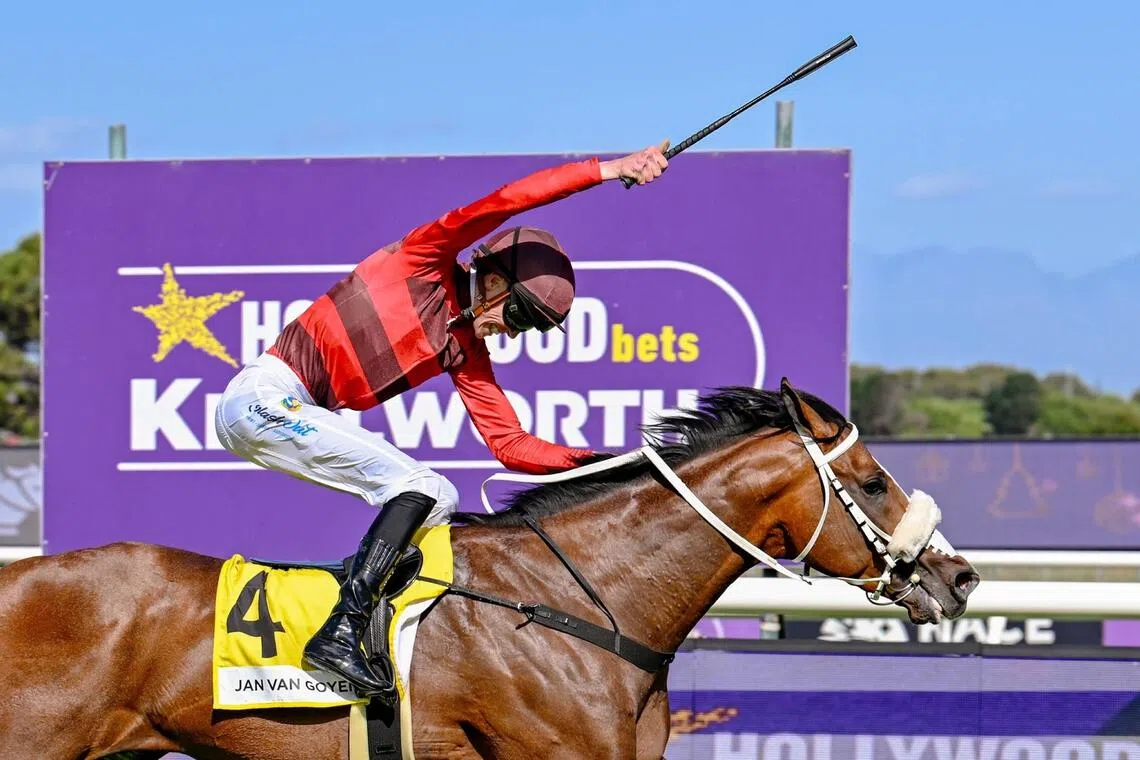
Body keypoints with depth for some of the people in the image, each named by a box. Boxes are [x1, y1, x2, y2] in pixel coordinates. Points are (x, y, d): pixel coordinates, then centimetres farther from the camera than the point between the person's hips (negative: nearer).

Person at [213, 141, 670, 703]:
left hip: (300, 414, 9)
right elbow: (505, 202, -20)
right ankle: (339, 634, -26)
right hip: (265, 398, -9)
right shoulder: (426, 262, -6)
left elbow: (510, 444, 13)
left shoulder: (465, 350, 14)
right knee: (419, 486, -17)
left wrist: (599, 464, 1)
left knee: (440, 502, 7)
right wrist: (607, 170, -22)